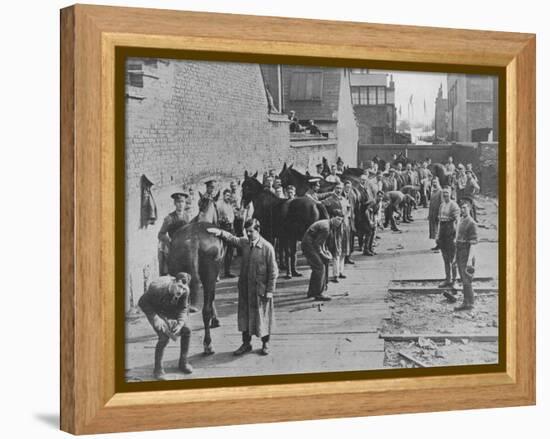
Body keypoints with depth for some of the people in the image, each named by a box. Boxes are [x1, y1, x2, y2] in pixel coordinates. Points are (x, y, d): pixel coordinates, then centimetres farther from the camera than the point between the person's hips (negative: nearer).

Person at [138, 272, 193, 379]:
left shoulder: (185, 291, -26)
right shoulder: (158, 288, -39)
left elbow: (183, 309, -9)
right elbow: (142, 302, -24)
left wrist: (180, 323, -28)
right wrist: (155, 318, -31)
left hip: (171, 310, 5)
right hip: (154, 309, -5)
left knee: (186, 330, -4)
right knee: (164, 336, -21)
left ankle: (183, 362, 15)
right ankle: (158, 368, -5)